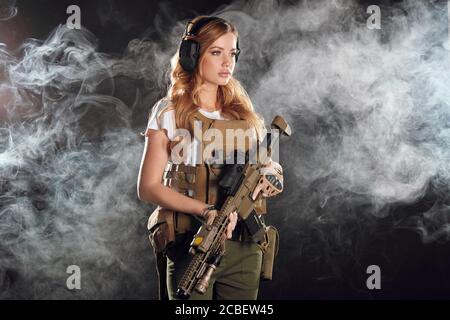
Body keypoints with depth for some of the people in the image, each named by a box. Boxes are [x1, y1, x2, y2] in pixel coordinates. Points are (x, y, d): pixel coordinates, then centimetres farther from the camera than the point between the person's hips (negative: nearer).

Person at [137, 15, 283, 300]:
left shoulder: (245, 115, 10)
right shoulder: (169, 112, -3)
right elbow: (148, 188, -8)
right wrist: (206, 211, -20)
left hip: (245, 248, 4)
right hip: (190, 248, -4)